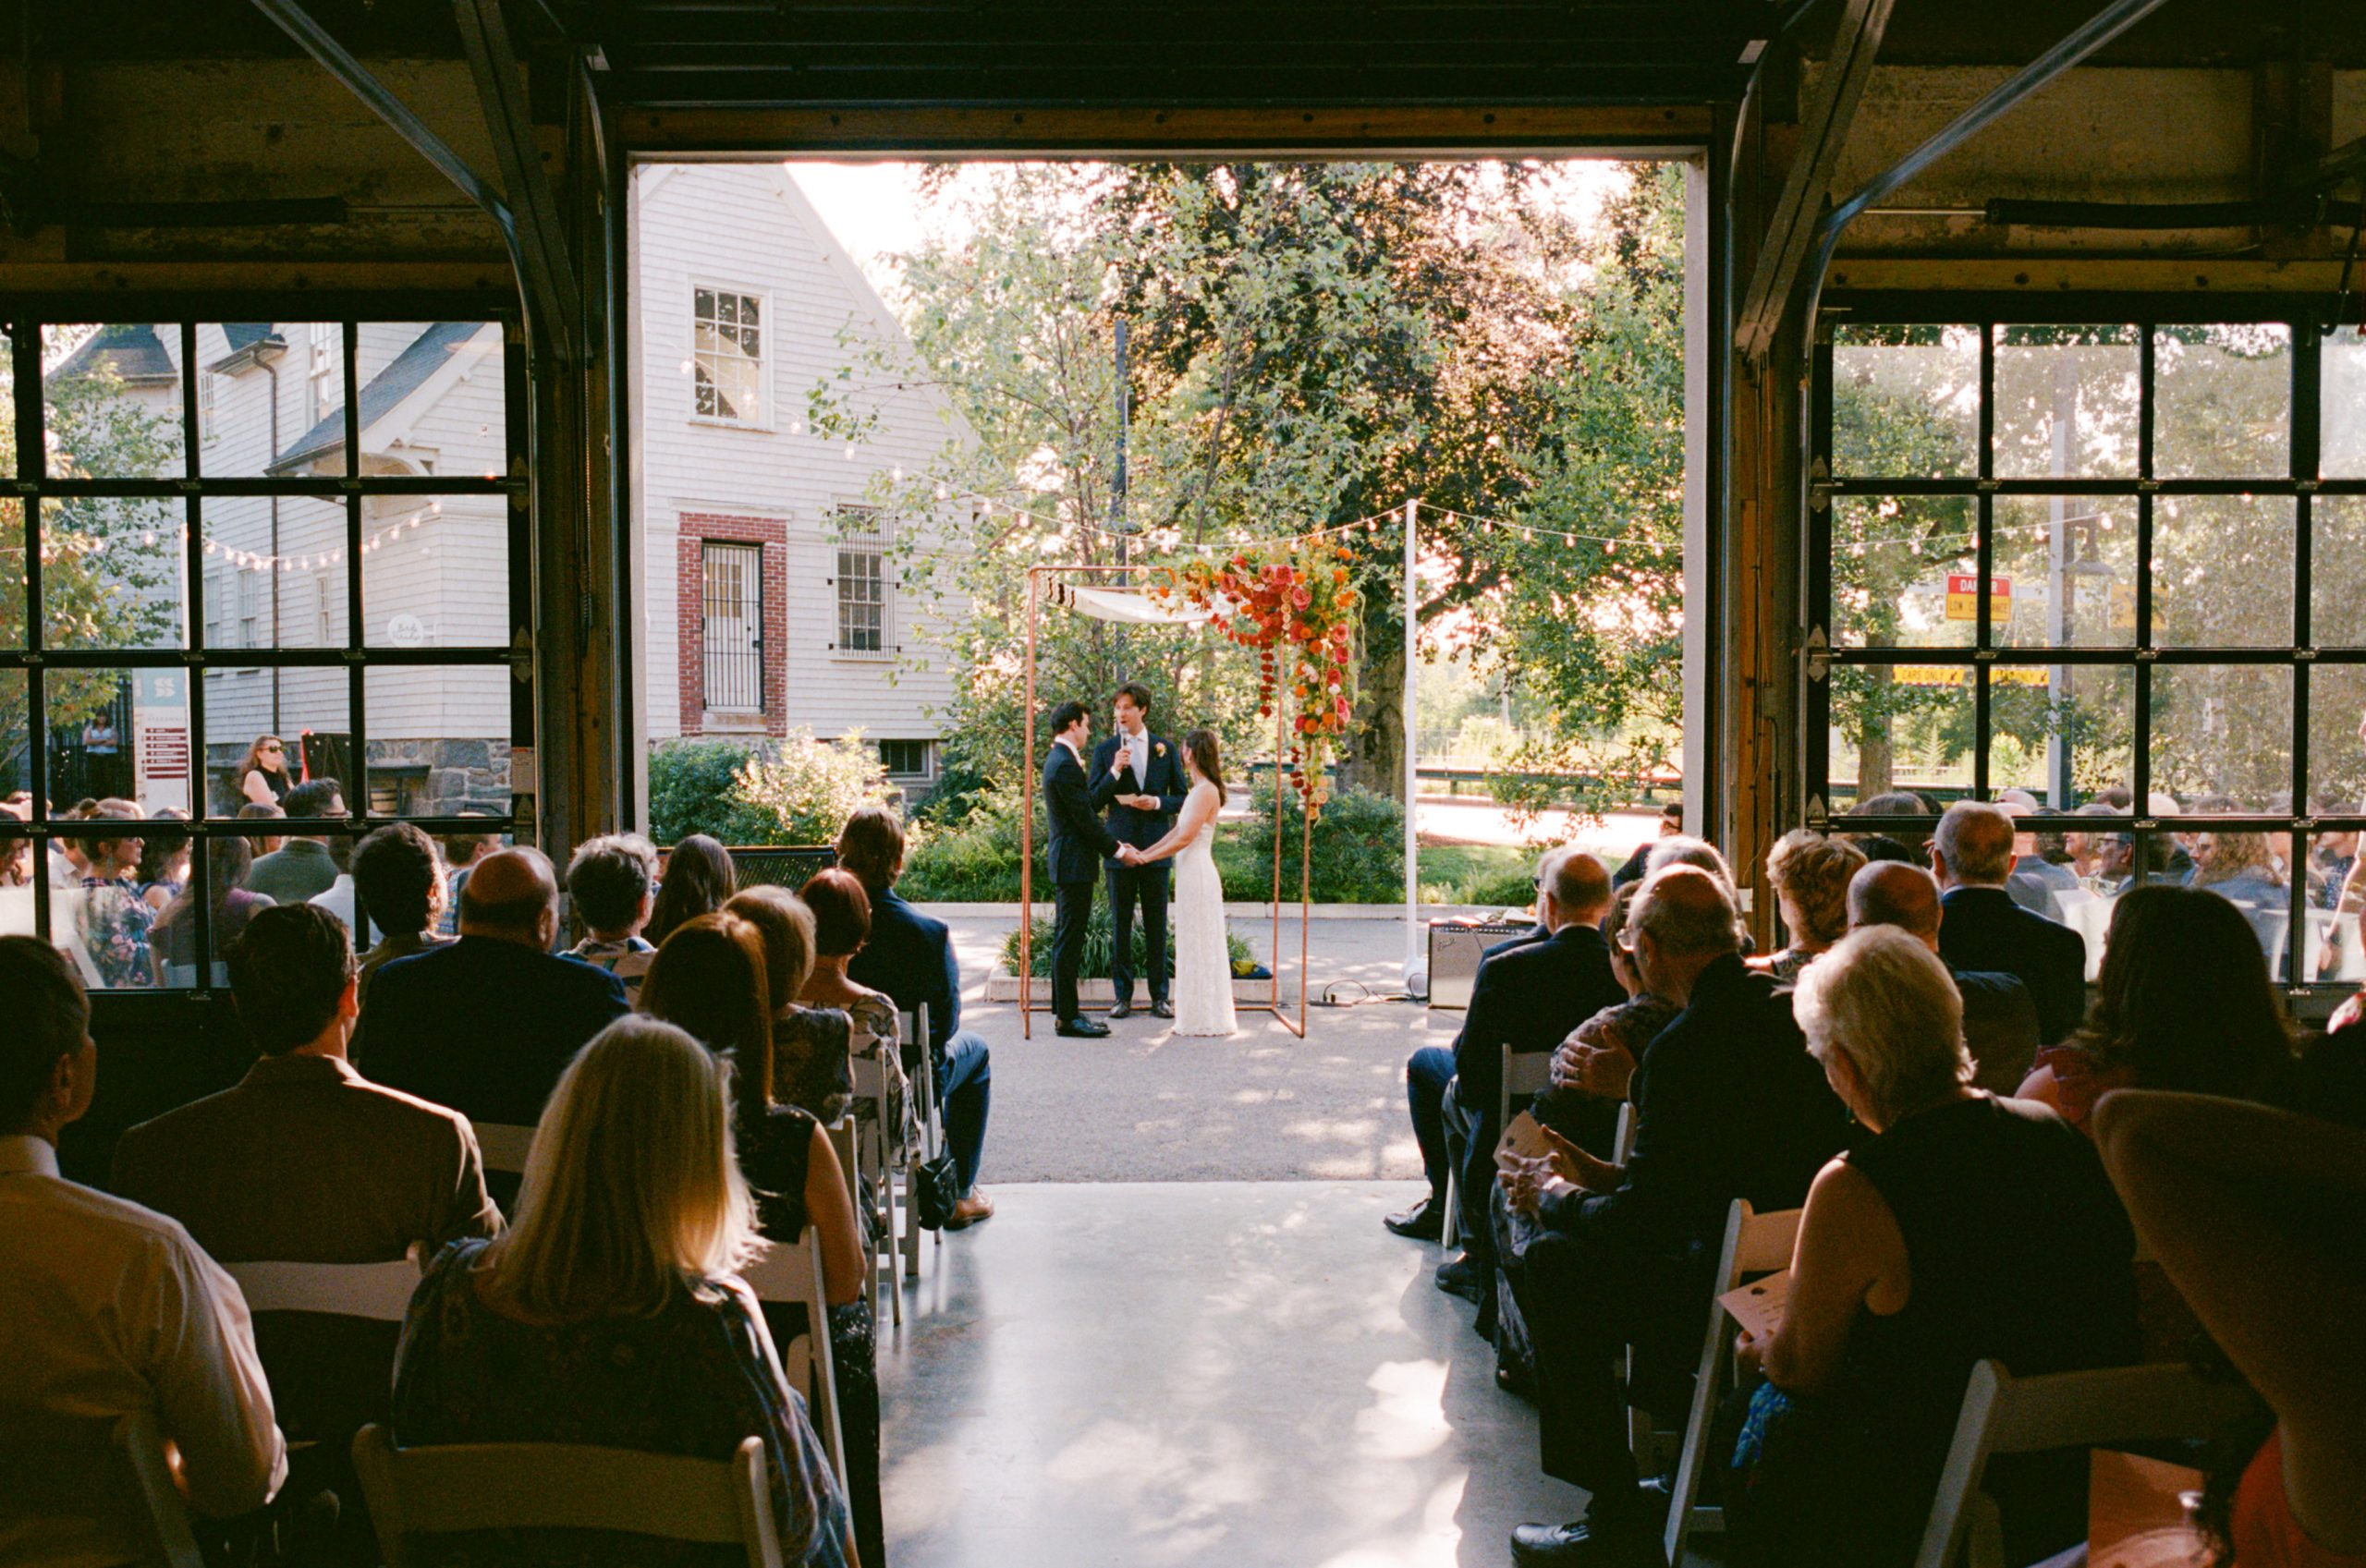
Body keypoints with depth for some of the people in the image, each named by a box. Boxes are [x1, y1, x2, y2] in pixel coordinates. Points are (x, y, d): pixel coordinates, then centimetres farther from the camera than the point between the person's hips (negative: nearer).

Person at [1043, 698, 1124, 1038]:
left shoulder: (1060, 760, 15)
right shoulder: (1065, 765, -18)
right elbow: (1085, 818, -19)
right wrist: (1117, 850, -10)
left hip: (1067, 861, 11)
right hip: (1073, 863, -11)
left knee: (1066, 937, 15)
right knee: (1069, 939, -6)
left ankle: (1064, 1009, 22)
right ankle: (1067, 1017, -2)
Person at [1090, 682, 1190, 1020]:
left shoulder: (1166, 748, 6)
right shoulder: (1105, 750, 4)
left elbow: (1182, 797, 8)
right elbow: (1094, 801, 0)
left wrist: (1158, 802, -12)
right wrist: (1114, 772, -15)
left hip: (1155, 847, 0)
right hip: (1119, 847, 0)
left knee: (1156, 926, 5)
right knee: (1120, 925, 4)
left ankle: (1159, 996, 12)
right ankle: (1123, 996, 11)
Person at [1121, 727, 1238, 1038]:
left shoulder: (1206, 791, -16)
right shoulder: (1197, 791, 13)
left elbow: (1184, 838, -19)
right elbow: (1177, 830, 15)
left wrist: (1146, 857, -11)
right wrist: (1144, 851, 10)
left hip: (1198, 875, -9)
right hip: (1190, 873, 9)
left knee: (1200, 944, -3)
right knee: (1195, 944, 13)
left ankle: (1207, 1020, 3)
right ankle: (1197, 1013, 20)